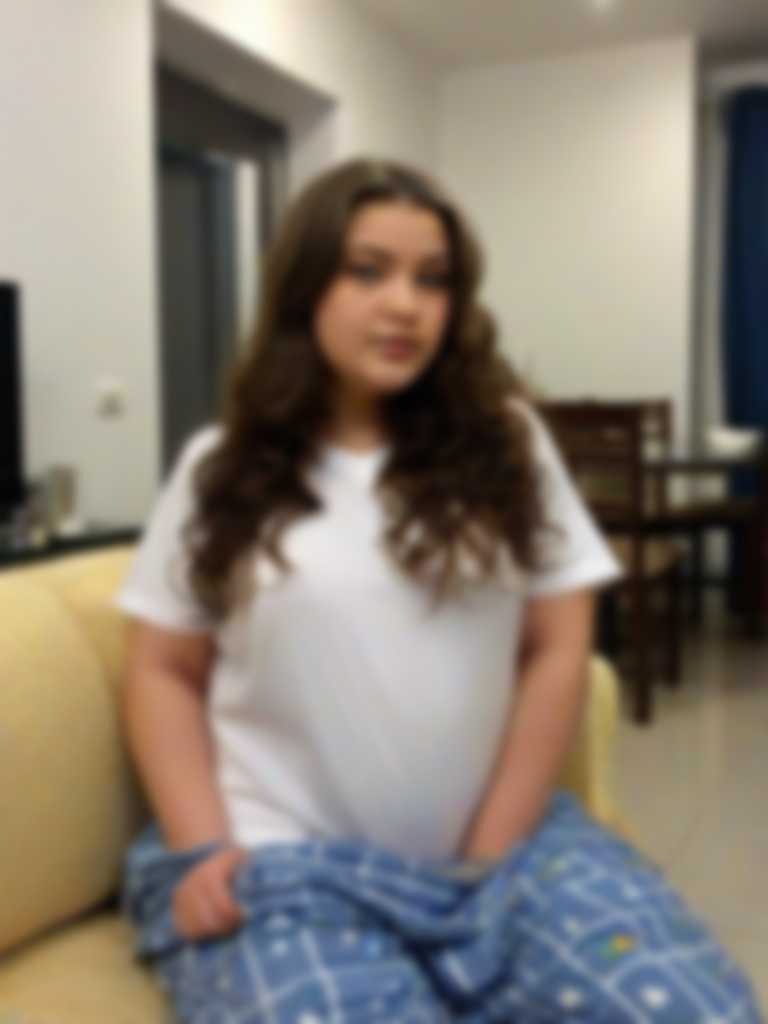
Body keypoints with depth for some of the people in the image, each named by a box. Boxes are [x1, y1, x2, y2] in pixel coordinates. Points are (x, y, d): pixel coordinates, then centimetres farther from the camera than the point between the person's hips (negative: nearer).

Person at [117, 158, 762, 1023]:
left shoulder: (504, 441, 5)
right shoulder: (222, 470, 4)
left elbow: (556, 651, 2)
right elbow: (163, 672, 6)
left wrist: (492, 854, -4)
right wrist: (205, 849, -7)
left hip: (500, 839, 2)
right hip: (285, 859, -1)